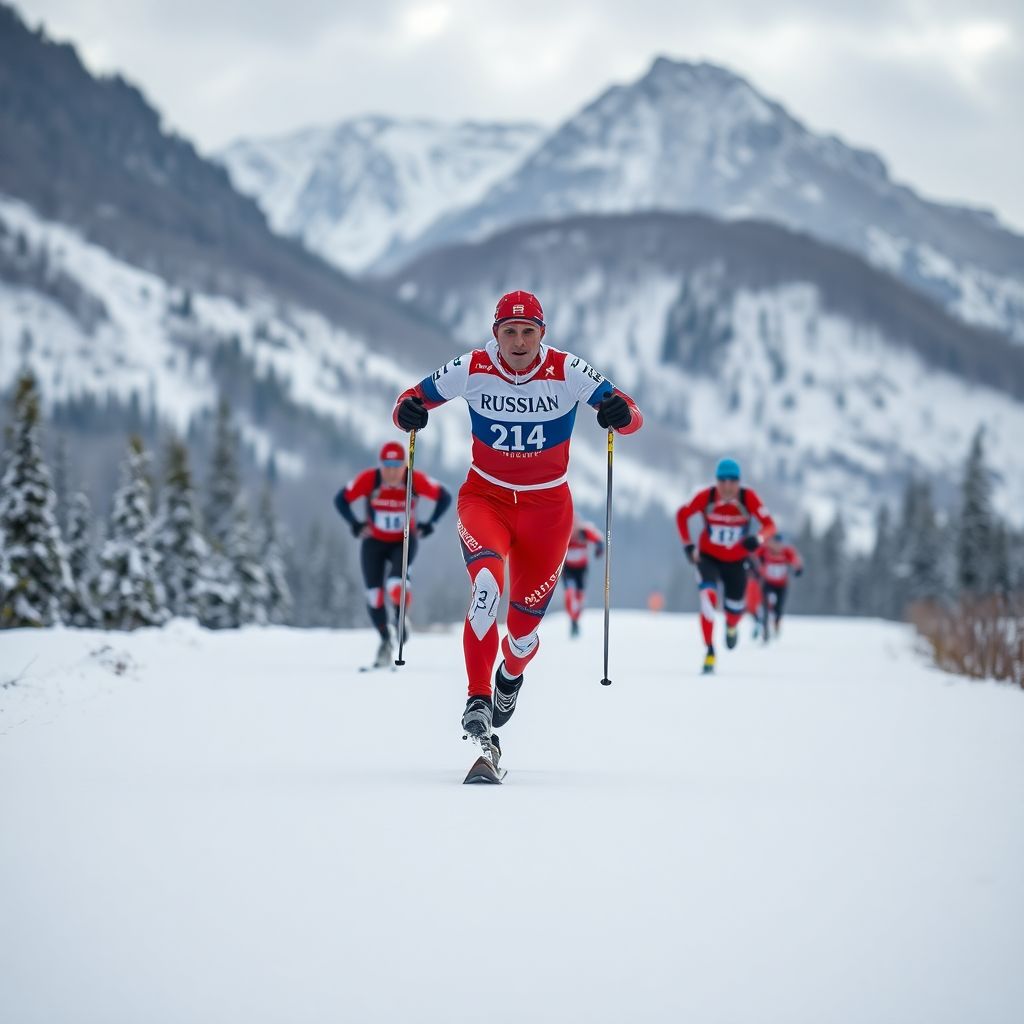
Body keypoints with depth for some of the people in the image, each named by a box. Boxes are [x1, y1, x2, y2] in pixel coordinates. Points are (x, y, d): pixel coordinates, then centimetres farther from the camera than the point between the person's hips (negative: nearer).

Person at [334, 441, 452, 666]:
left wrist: (429, 525, -9)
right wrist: (356, 525, -12)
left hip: (404, 542, -1)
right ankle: (385, 641, 14)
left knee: (396, 583, -26)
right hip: (374, 542, 1)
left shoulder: (415, 480, -19)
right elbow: (341, 499, -6)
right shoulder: (368, 479, -19)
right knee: (374, 594, -6)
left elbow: (445, 496, -5)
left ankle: (401, 618, 6)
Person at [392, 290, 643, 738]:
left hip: (547, 505, 0)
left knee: (524, 623, 6)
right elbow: (417, 396, -2)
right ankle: (478, 697, -22)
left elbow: (631, 416, -16)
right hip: (485, 496, 0)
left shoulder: (566, 371, -15)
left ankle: (510, 677, 43)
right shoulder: (473, 369, -12)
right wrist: (408, 410, -26)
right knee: (486, 583, -31)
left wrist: (621, 413, -40)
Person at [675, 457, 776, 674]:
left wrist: (758, 538, -43)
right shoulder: (706, 497, -20)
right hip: (708, 558, -1)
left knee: (735, 608, 10)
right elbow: (682, 515, -4)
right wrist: (688, 544, -8)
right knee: (708, 596, -26)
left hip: (735, 562, 1)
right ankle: (709, 652, -20)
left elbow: (769, 524, -22)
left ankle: (731, 626, 51)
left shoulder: (748, 498, -21)